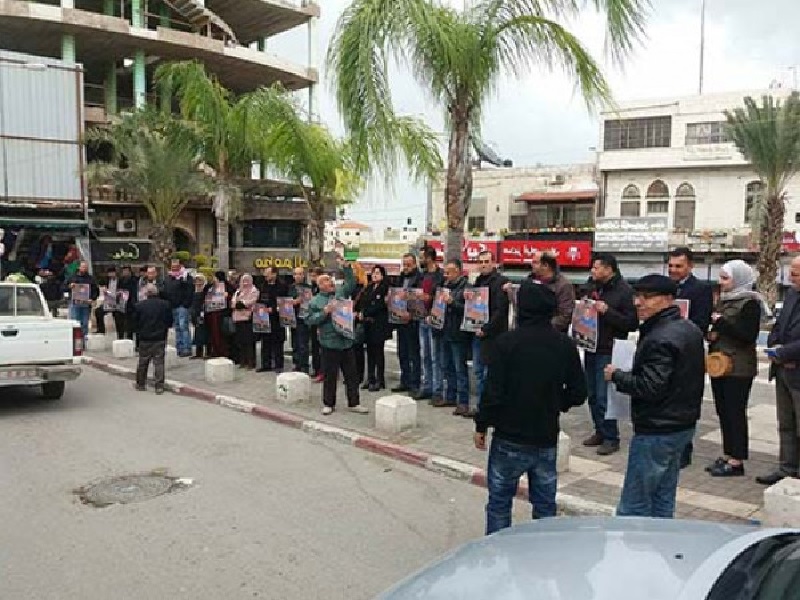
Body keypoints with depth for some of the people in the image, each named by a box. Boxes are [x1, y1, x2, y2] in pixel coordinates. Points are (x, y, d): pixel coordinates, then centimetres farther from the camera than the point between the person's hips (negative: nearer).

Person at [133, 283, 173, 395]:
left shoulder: (139, 305, -7)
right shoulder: (165, 305, -7)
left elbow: (135, 322, 0)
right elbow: (170, 322, -1)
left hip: (144, 338, 0)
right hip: (160, 338, 0)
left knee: (143, 362, 13)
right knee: (159, 362, 2)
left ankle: (140, 384, 24)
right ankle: (159, 386, -1)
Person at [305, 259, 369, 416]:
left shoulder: (340, 292, 11)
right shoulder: (315, 301, 0)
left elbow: (351, 283, 11)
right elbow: (310, 320, -5)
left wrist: (346, 267, 1)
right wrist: (325, 312, -16)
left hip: (346, 341, 4)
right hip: (329, 343, -4)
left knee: (351, 374, 8)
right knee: (330, 376, 4)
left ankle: (353, 403, 17)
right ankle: (329, 404, 18)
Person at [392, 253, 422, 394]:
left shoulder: (419, 278, -10)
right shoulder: (401, 277, 14)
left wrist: (411, 314, -24)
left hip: (412, 321, -8)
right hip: (400, 319, 8)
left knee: (413, 354, -1)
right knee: (402, 353, 13)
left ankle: (414, 384, 5)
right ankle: (405, 382, 22)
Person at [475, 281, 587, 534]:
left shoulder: (507, 342, -15)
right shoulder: (565, 344, -3)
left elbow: (493, 391, -14)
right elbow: (578, 393, 2)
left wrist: (481, 426, -2)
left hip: (510, 439, -3)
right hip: (547, 439, 4)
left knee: (499, 502, 10)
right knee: (545, 504, 15)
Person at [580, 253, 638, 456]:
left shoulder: (624, 291, -10)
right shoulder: (592, 287, 11)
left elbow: (632, 323, -15)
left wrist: (607, 311, -22)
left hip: (608, 351, -7)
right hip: (591, 348, 7)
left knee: (603, 396, -6)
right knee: (593, 395, 13)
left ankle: (611, 438, 7)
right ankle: (600, 432, 26)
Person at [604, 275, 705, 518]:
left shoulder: (659, 339, -22)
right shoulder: (690, 329, 10)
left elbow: (649, 388, -26)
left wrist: (616, 375, -12)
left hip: (656, 431, -10)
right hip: (684, 423, 10)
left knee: (633, 508, -3)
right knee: (663, 501, 19)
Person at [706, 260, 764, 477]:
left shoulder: (750, 302, -11)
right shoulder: (724, 299, 13)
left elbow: (749, 336, -18)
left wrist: (722, 322, -17)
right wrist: (712, 333, 2)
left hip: (738, 368, -8)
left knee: (735, 412, -3)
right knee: (723, 411, 12)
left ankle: (736, 462, 5)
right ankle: (727, 455, 23)